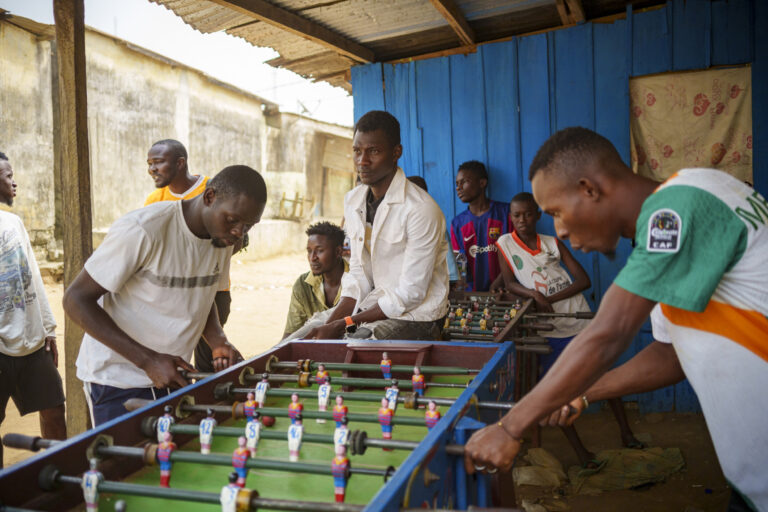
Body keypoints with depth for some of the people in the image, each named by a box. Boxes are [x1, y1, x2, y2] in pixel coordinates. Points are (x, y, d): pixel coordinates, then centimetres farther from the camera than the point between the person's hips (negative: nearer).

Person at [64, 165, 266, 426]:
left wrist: (219, 343, -7)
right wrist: (149, 361, -26)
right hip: (118, 379, -6)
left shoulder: (223, 238, -1)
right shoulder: (142, 230, -23)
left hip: (171, 377, 6)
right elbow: (76, 299, -19)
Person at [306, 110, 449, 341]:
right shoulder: (352, 201, 6)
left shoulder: (421, 209, -18)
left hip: (416, 317, -6)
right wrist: (329, 324, -8)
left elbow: (410, 294, -18)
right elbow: (358, 275, 7)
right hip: (373, 309, 7)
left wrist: (343, 324, -17)